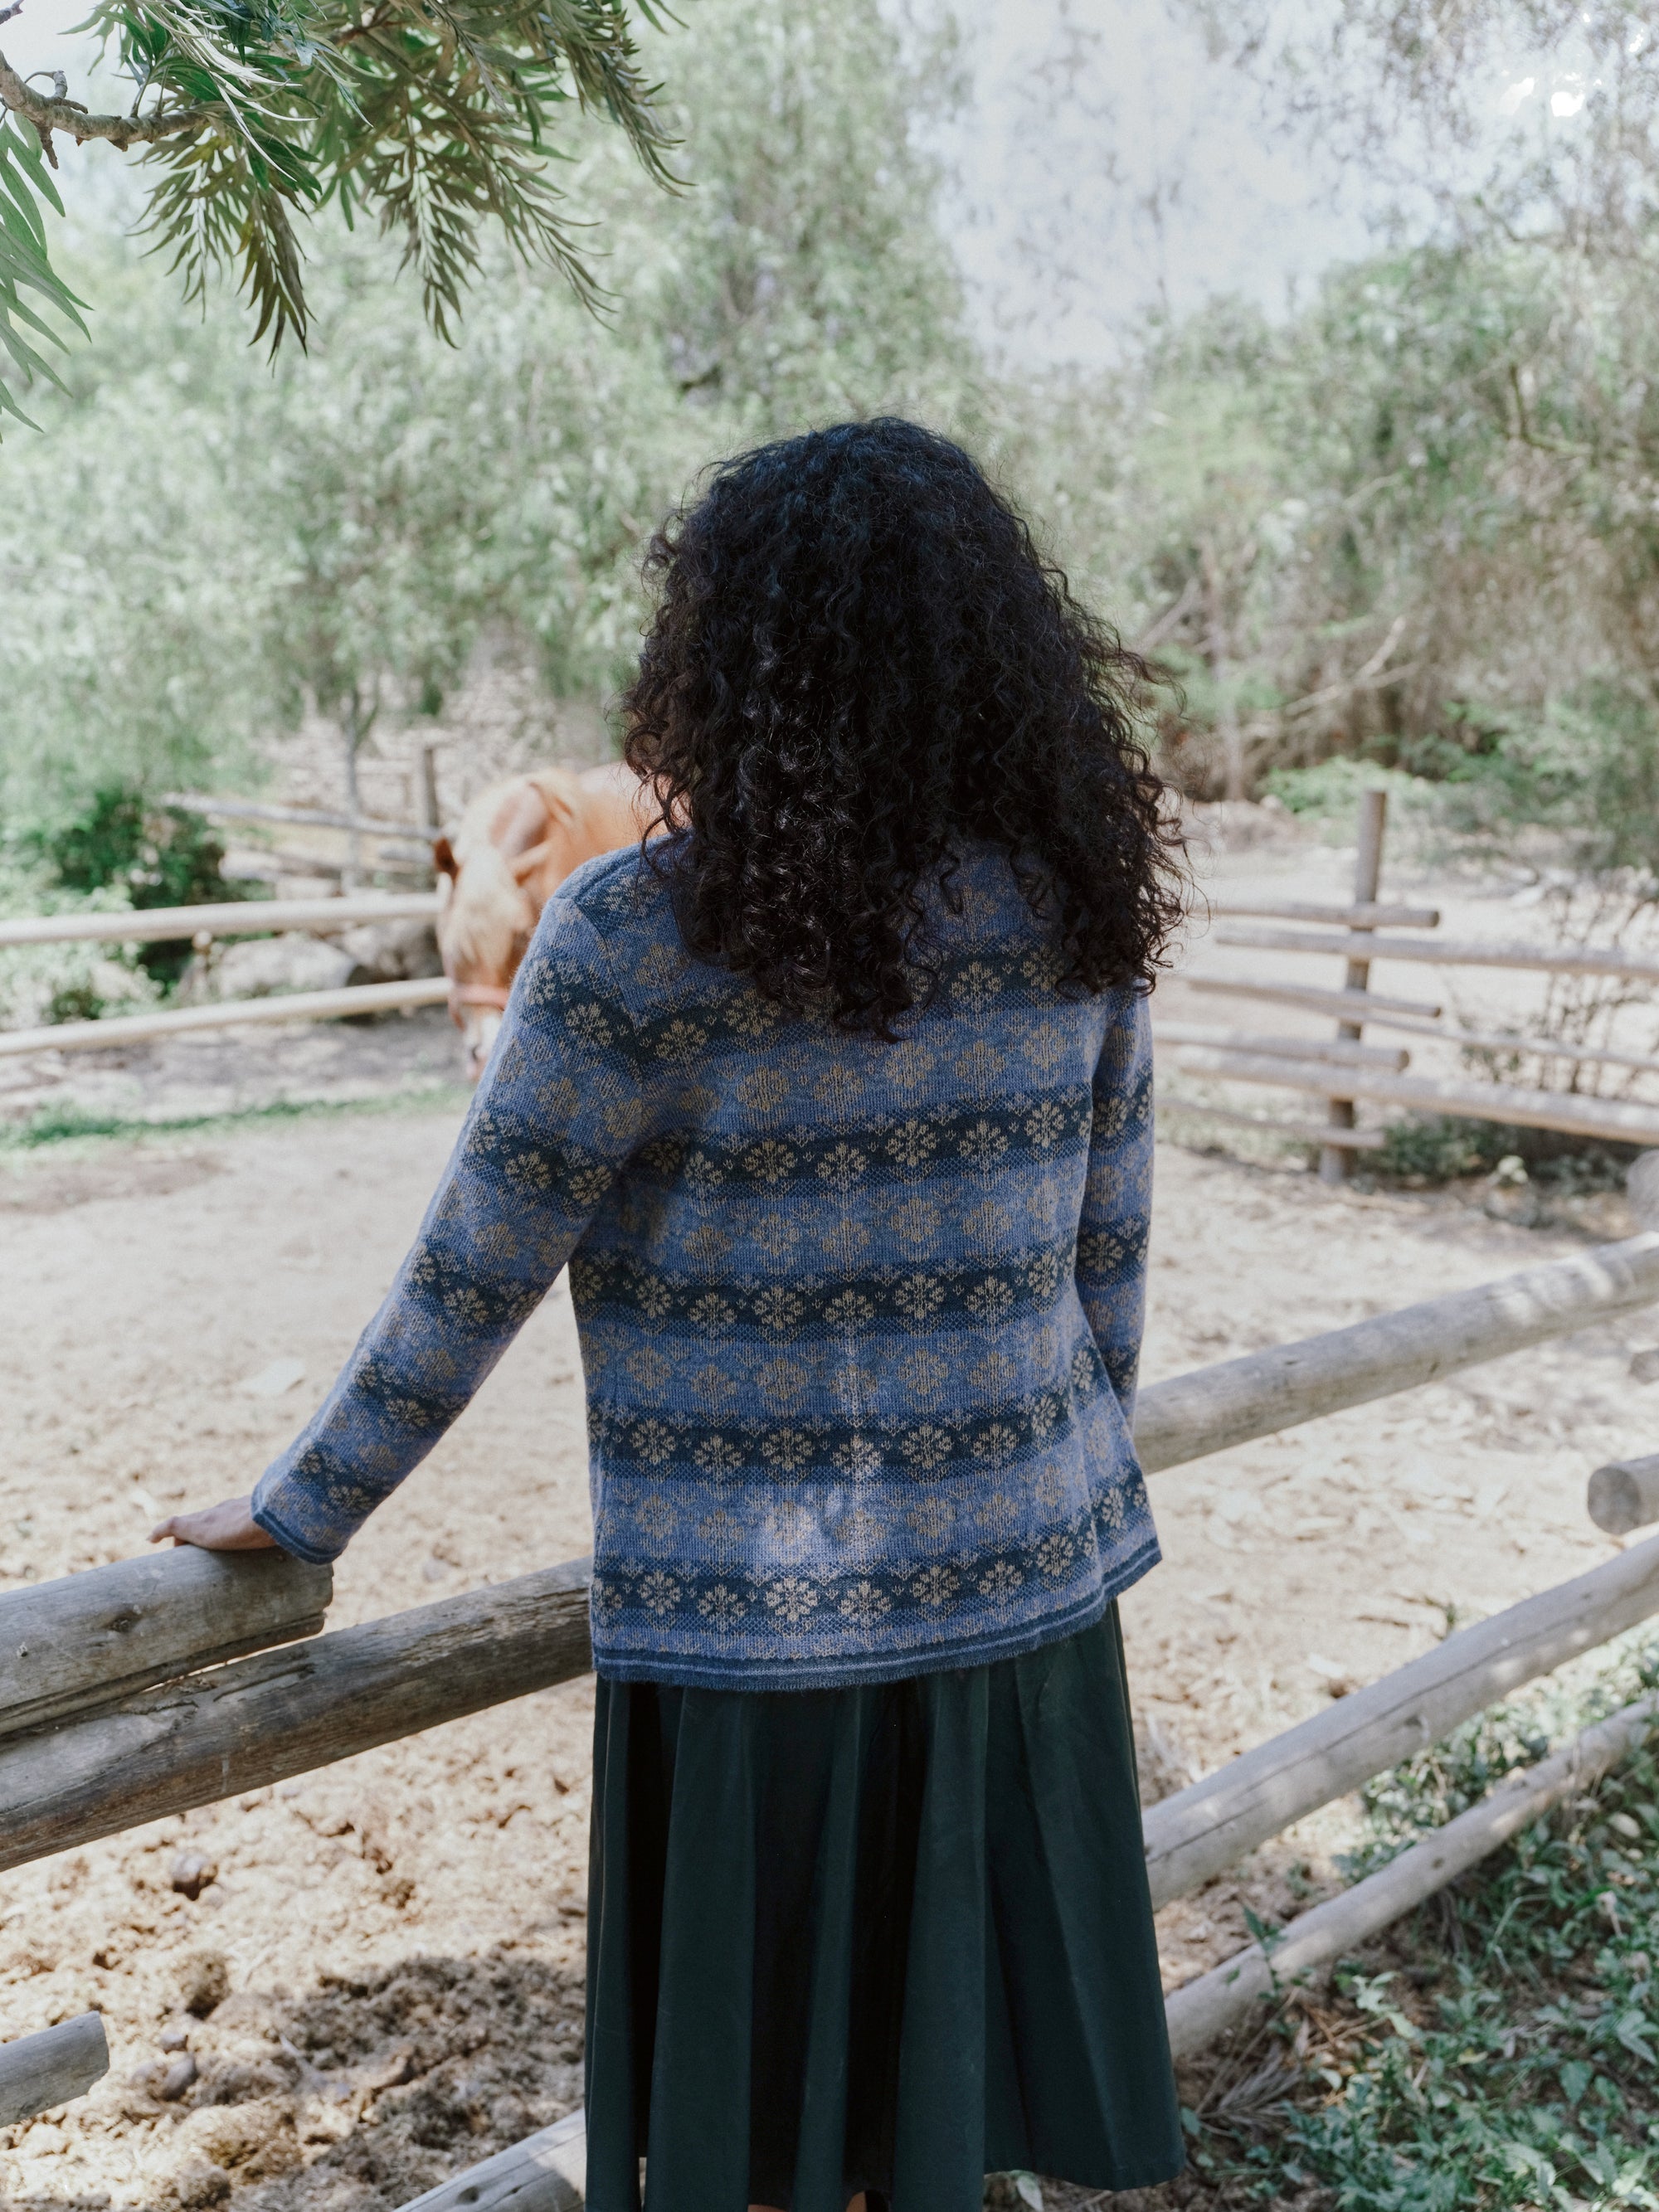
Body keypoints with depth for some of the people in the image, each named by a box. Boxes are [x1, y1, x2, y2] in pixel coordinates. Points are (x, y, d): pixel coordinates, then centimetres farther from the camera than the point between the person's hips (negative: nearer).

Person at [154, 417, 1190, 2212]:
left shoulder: (642, 939, -18)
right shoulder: (1080, 903, -3)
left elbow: (470, 1280, -11)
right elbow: (1107, 1259, 4)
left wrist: (298, 1515, 5)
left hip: (765, 1626, -4)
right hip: (1032, 1588, 5)